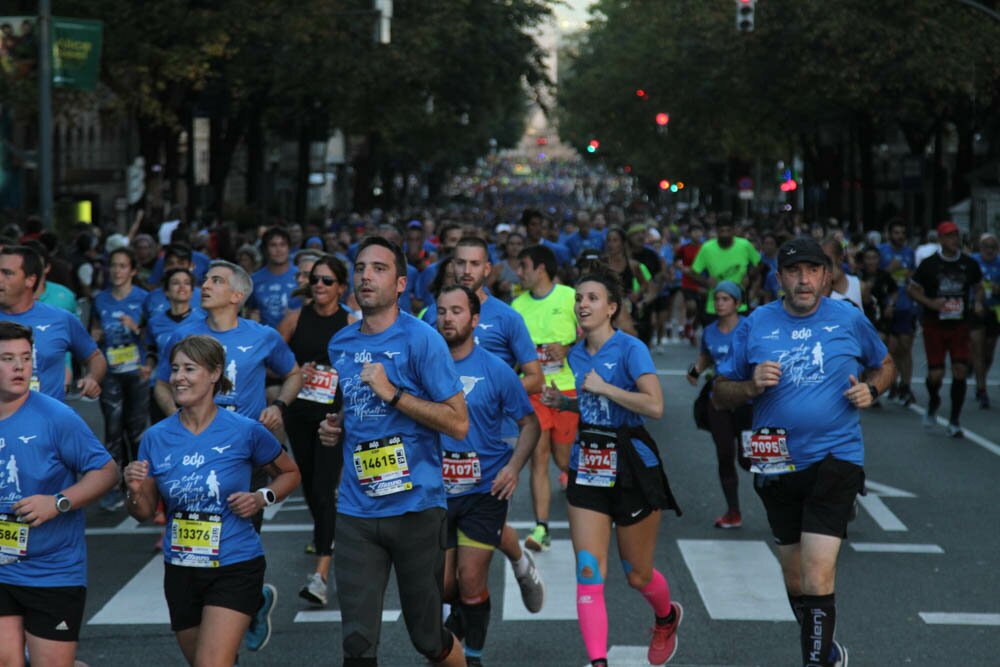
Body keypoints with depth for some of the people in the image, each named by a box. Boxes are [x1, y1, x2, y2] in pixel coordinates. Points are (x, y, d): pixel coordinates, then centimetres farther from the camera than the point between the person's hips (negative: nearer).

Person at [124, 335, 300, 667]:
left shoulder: (245, 431, -8)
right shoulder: (157, 437, -1)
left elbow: (289, 474, 8)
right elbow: (144, 513, 5)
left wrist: (262, 498, -10)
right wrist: (136, 491, -16)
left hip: (235, 568, -4)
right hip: (181, 571, 4)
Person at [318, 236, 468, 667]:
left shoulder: (420, 339, -8)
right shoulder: (340, 345, 11)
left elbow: (458, 423, -12)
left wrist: (393, 393, -18)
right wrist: (335, 428, 7)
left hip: (415, 506, -4)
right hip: (356, 512, 4)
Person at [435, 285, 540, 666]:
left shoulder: (496, 370, -4)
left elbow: (529, 423, 5)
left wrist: (514, 466, -9)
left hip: (484, 491, -2)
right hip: (435, 490, 2)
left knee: (471, 579, -6)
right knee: (442, 584, 5)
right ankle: (454, 630, 37)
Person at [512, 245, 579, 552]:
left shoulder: (569, 297, -2)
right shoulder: (518, 305, 10)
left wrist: (567, 348, -16)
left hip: (567, 388, -2)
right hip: (533, 389, 3)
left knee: (566, 459, 4)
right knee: (538, 458, -7)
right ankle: (541, 528, -8)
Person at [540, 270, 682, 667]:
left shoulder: (630, 349, -13)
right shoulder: (576, 355, 8)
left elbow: (655, 406, -26)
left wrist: (602, 387, -22)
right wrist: (562, 402, 6)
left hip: (632, 467, -5)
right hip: (587, 466, 5)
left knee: (638, 575, 10)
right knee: (589, 574, -10)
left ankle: (667, 618, 43)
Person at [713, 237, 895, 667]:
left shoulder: (850, 320, 1)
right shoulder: (754, 325, 3)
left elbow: (885, 365, 18)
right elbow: (720, 396, 8)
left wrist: (870, 389, -3)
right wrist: (752, 386, -12)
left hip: (835, 458, -3)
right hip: (778, 465, 3)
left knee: (817, 575, -17)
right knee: (794, 578, 16)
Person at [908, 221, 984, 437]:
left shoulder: (969, 264, 2)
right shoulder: (929, 264, -5)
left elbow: (978, 286, 17)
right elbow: (913, 289, 1)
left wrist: (978, 302, -3)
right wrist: (930, 303, -16)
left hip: (960, 325, 2)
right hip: (934, 325, -2)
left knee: (960, 370, -7)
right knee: (936, 373, -5)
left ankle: (954, 423, 4)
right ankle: (933, 403, 32)